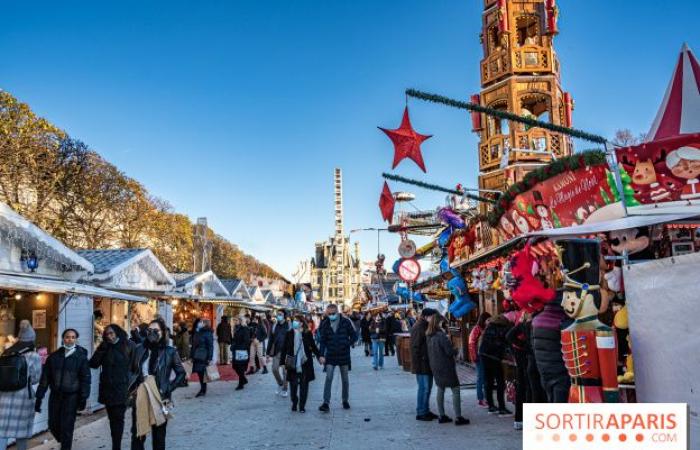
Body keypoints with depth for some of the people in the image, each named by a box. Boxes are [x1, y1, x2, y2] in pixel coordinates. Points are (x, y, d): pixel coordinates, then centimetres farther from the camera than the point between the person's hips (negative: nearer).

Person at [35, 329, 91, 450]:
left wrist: (83, 398, -10)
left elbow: (85, 379, -5)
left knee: (67, 427, -3)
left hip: (72, 397, -3)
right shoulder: (53, 357, 4)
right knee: (53, 425, 9)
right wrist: (39, 397, 3)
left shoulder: (81, 357, -3)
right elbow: (45, 377, 6)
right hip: (55, 395, 3)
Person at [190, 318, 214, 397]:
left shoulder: (207, 333, -9)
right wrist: (192, 355, 13)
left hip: (203, 357, -6)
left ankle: (203, 390, 6)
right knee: (199, 373, 9)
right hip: (196, 356, 7)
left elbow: (210, 346, -11)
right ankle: (202, 389, 20)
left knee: (202, 373, -4)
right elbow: (194, 345, 16)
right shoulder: (196, 332, 11)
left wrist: (210, 358, -15)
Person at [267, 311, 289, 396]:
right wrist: (268, 352, 6)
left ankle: (284, 389, 15)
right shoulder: (274, 326, 7)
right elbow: (271, 340, 9)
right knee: (274, 369, 1)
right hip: (276, 351, 4)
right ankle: (280, 384, 26)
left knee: (285, 371, 2)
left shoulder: (288, 326, -5)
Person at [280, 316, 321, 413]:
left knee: (304, 385, 5)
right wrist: (283, 361, -2)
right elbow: (284, 349, 2)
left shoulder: (308, 334, -1)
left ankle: (302, 406, 16)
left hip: (305, 363, 0)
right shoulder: (289, 334, 0)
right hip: (292, 364, 0)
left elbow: (313, 346, 9)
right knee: (293, 384, 4)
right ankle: (294, 403, 24)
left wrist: (319, 356, 1)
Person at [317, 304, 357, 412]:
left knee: (345, 379, 11)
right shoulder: (325, 324, 0)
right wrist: (322, 355, -7)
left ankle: (345, 401, 26)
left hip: (344, 355, 0)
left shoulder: (345, 322, -5)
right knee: (328, 379, -8)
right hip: (330, 356, 0)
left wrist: (347, 344, -16)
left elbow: (354, 336, -1)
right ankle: (326, 403, -7)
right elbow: (322, 341, 1)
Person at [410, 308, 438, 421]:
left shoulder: (426, 327, 14)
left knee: (427, 387, 15)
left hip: (427, 364, 10)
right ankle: (420, 413, 5)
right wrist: (418, 363, -21)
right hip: (422, 364, -10)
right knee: (424, 388, -4)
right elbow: (415, 347, -20)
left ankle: (426, 411, 25)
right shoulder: (418, 328, -17)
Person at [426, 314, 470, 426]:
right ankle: (458, 417, 2)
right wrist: (456, 351, 2)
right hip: (446, 366, -7)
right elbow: (450, 351, -20)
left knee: (440, 389, 16)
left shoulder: (428, 336, 2)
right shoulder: (441, 335, -21)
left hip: (435, 367, 7)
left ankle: (441, 416, 20)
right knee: (455, 390, 2)